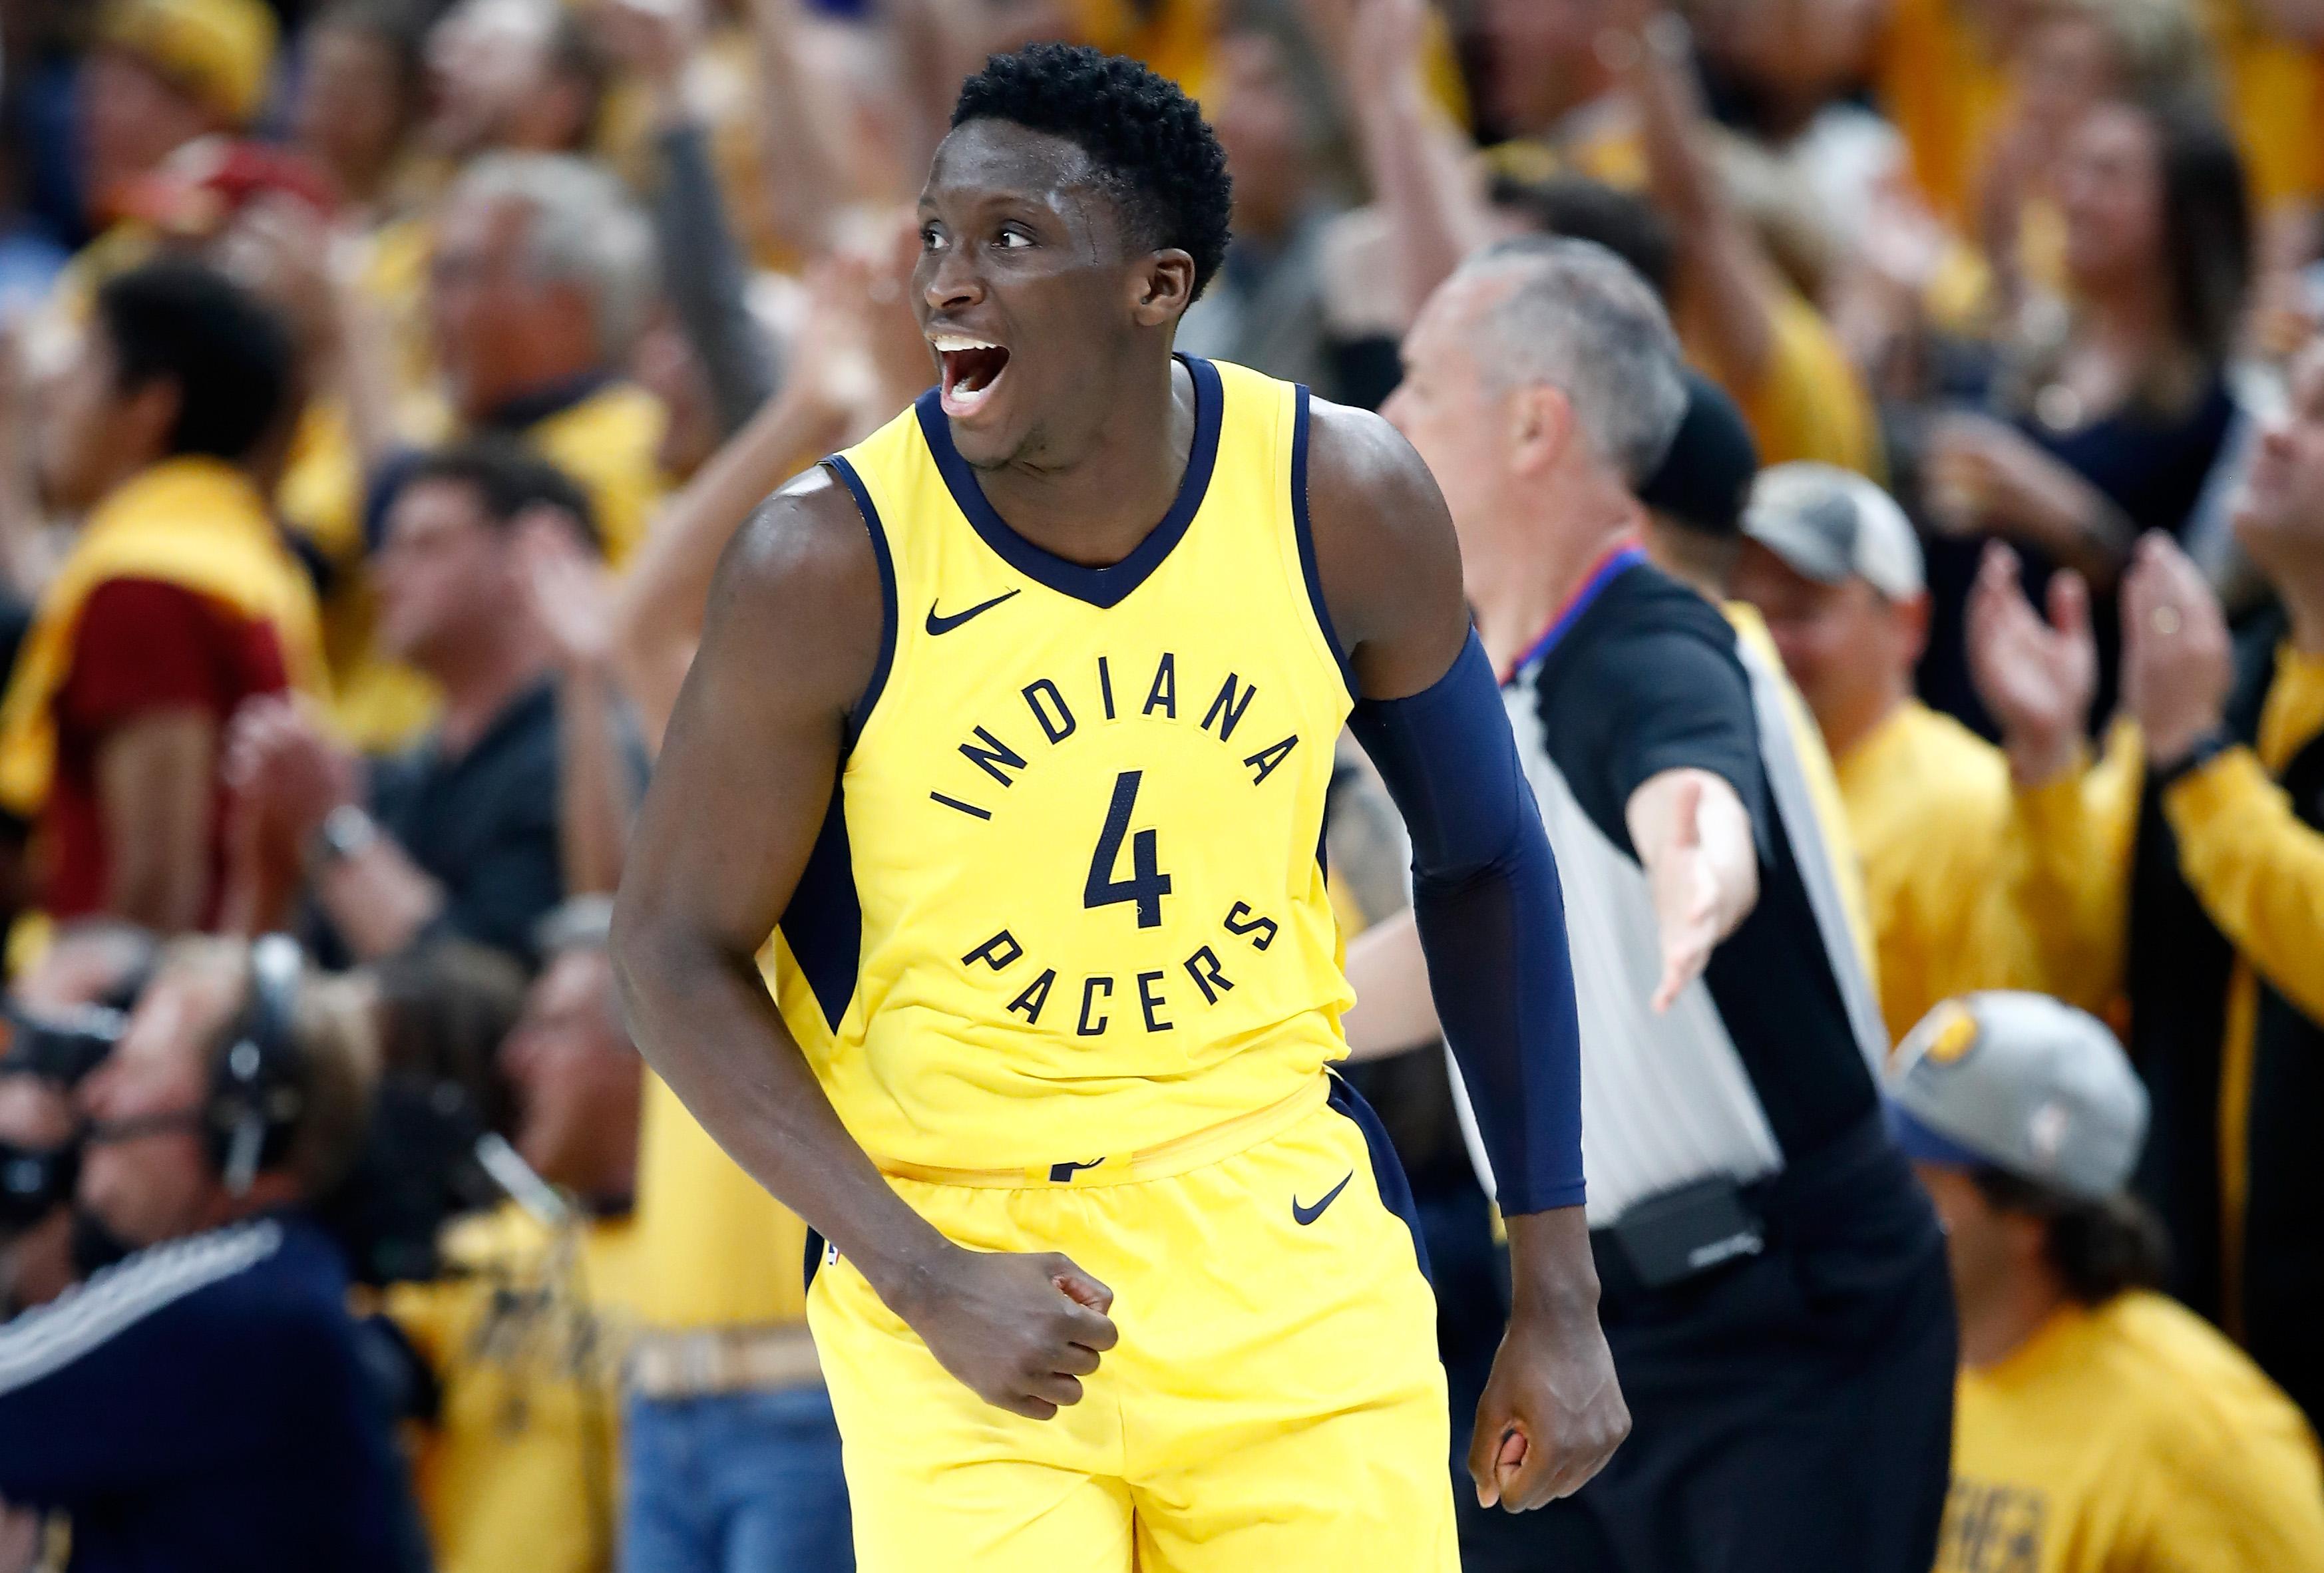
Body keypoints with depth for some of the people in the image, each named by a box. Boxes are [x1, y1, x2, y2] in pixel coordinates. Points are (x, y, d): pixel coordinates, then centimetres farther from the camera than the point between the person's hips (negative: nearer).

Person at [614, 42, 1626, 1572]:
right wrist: (926, 1284, -16)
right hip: (955, 1252, -2)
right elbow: (677, 953, -7)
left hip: (1285, 1253, 3)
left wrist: (1558, 1292, 7)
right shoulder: (831, 561, -14)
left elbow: (1483, 864, 7)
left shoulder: (1344, 500, -7)